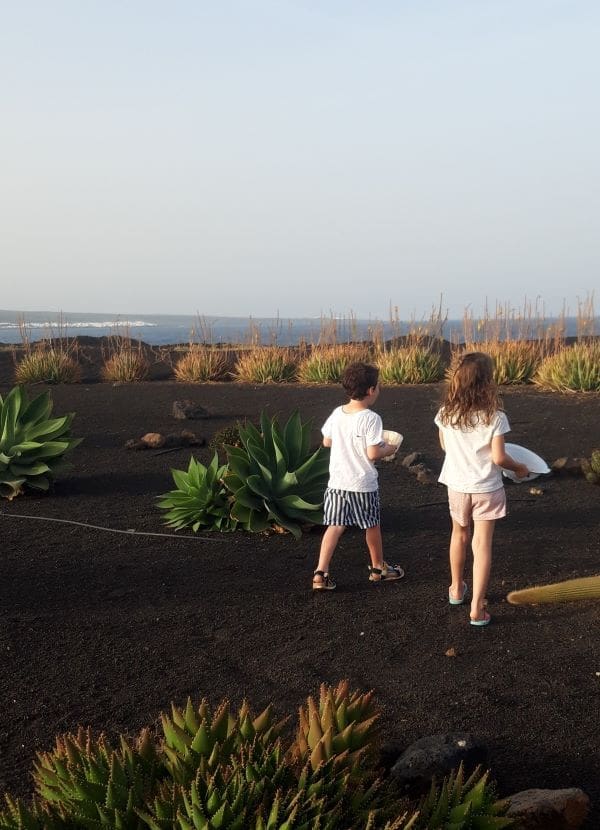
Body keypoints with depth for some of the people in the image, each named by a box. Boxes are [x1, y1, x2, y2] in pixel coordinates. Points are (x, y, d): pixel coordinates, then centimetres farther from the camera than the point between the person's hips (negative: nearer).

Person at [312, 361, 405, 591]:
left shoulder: (337, 414, 0)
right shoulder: (371, 419, -18)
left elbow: (327, 442, 11)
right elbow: (373, 453, -21)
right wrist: (389, 449, -2)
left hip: (337, 482, 5)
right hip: (363, 484, -4)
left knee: (335, 526, 6)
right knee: (372, 526, 15)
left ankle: (321, 573, -4)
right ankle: (379, 568, 33)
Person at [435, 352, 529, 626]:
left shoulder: (447, 414, -9)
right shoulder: (495, 417, -19)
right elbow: (499, 458, -17)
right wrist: (519, 467, 2)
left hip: (457, 486, 3)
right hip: (486, 488, -3)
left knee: (459, 535, 24)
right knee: (482, 544, 2)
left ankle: (456, 589, 40)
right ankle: (477, 607, 1)